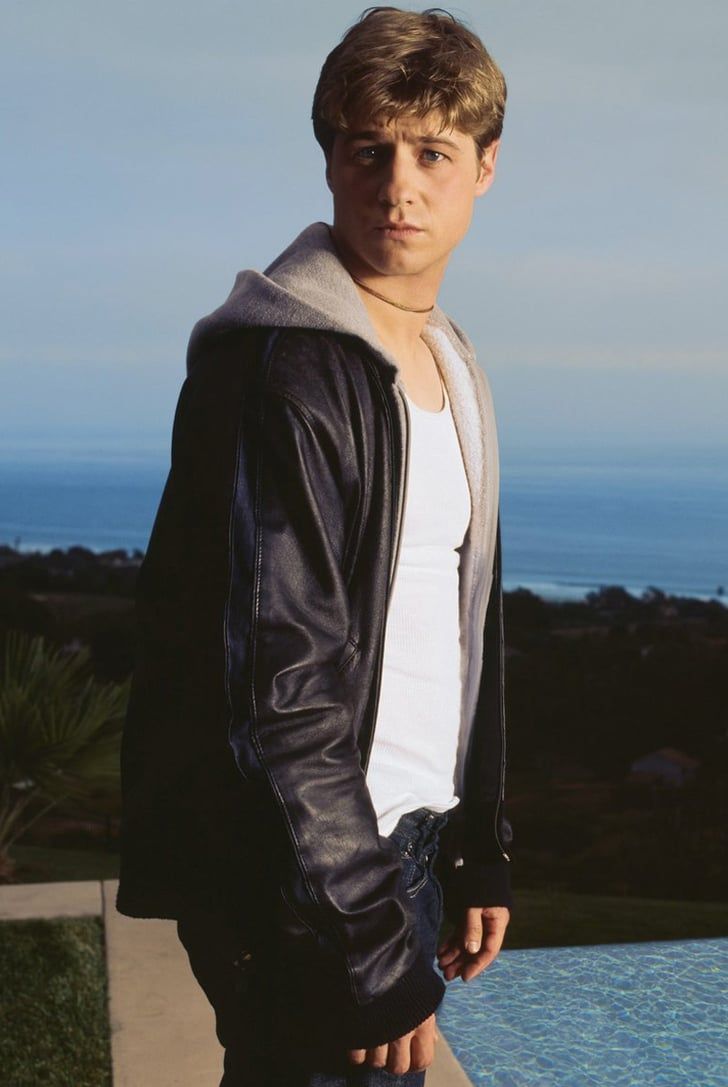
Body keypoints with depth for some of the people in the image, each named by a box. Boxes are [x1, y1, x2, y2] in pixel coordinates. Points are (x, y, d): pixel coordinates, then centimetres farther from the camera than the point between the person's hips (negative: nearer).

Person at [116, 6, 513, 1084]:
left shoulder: (457, 374, 11)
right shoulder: (282, 369, -17)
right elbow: (281, 690, -22)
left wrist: (479, 853, 14)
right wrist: (374, 947, -20)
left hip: (409, 841, 8)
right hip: (303, 878, -8)